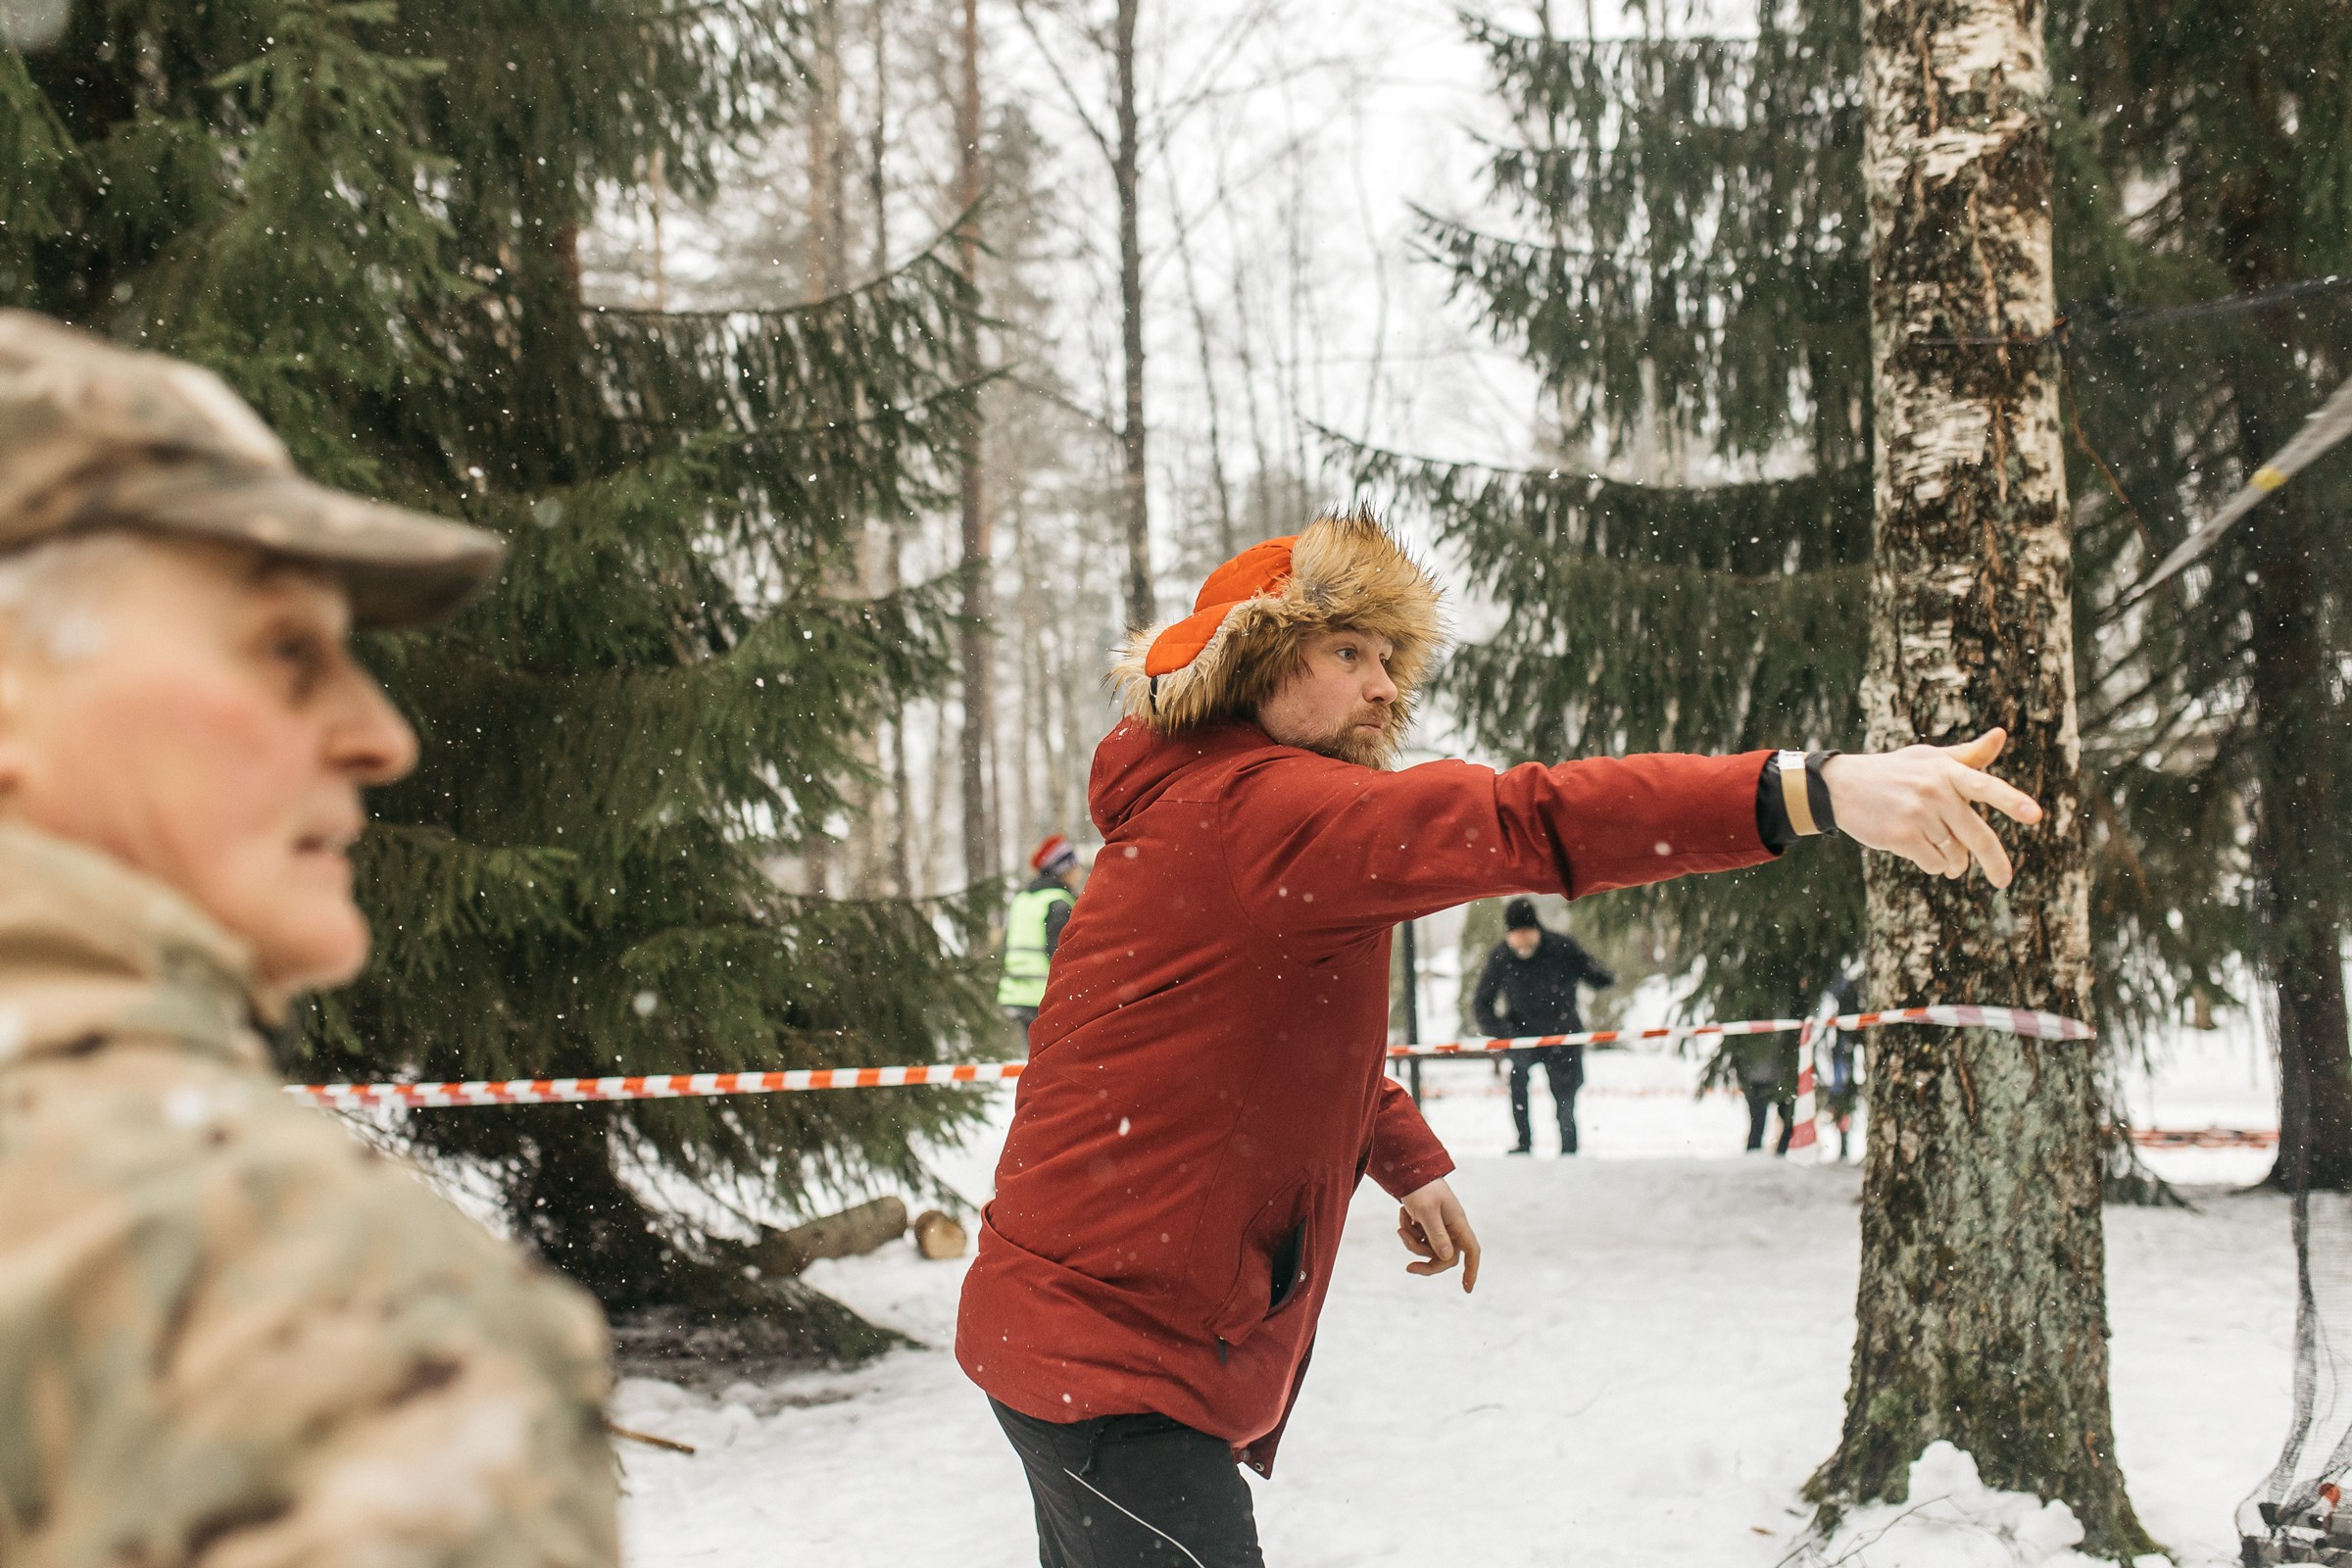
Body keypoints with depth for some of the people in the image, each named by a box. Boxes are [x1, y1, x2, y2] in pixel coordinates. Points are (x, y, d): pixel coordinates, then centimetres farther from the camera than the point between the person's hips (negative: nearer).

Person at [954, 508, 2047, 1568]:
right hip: (1114, 1346, -11)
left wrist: (1409, 1162, 20)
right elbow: (1516, 824, -35)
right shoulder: (1251, 807, -20)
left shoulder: (1187, 815, 14)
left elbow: (1308, 1042, 29)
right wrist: (1816, 789, -43)